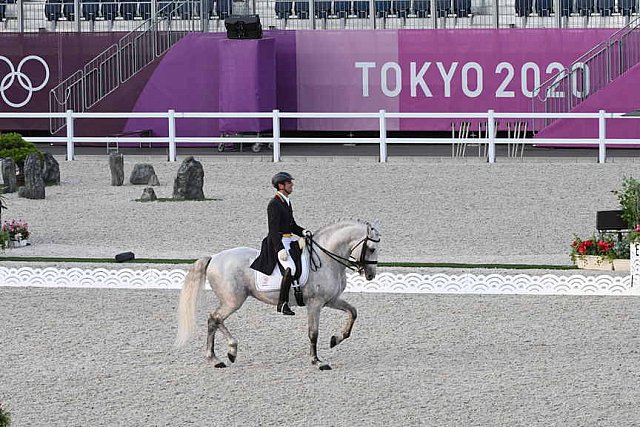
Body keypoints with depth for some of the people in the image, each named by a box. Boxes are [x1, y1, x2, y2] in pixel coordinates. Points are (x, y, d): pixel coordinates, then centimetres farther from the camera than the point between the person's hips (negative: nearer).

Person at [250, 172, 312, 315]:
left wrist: (303, 232, 5)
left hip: (289, 240, 10)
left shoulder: (287, 202, 17)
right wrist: (280, 249, -26)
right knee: (290, 269, -26)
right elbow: (273, 229, -19)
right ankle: (282, 304, -21)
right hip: (278, 242, -10)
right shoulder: (274, 204, -12)